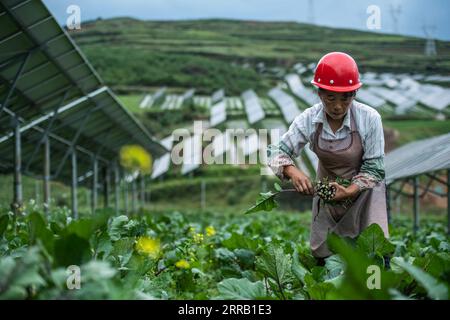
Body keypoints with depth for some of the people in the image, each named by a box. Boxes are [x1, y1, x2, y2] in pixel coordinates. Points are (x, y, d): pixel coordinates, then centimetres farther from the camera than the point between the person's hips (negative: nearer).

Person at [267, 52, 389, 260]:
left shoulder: (369, 119, -24)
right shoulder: (308, 120, -19)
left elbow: (373, 168, -18)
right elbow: (278, 152, -14)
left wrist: (349, 192, -34)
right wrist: (292, 171, -36)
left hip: (364, 189, -2)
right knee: (321, 254, 7)